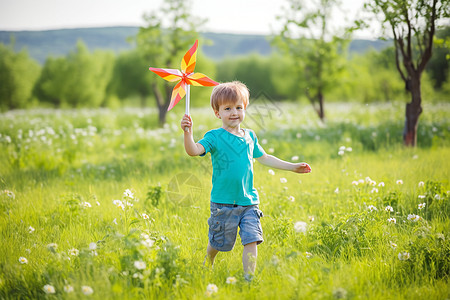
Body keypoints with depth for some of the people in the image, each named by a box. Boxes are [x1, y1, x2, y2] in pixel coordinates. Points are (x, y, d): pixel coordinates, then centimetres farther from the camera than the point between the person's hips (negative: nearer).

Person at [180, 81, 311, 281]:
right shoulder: (215, 137, -7)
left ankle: (249, 278, 2)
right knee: (218, 242, 9)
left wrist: (292, 167, 28)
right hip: (223, 202, -4)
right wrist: (188, 132, -42)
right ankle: (207, 268, 36)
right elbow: (194, 150, -22)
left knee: (251, 240, -6)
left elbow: (263, 158, 25)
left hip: (248, 201, 4)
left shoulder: (250, 136, 10)